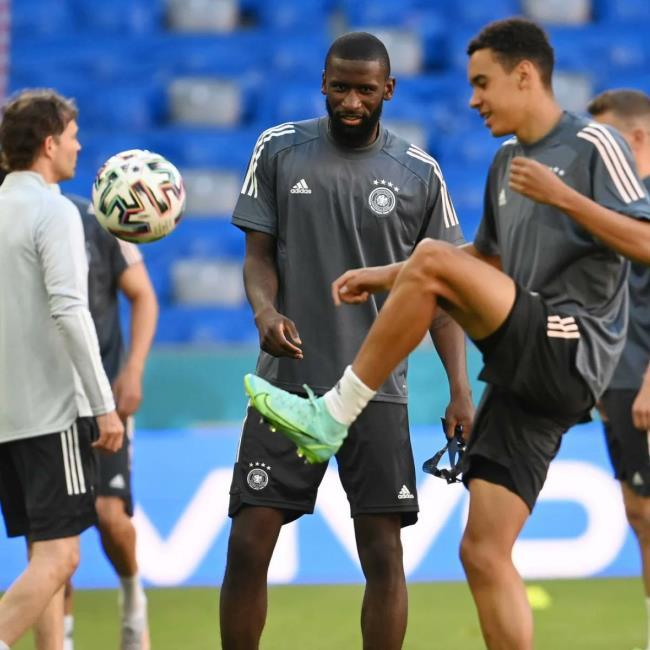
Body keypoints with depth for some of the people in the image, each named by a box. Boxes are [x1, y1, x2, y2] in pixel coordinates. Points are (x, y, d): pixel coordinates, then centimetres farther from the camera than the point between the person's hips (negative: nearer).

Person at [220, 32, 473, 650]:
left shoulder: (419, 174, 2)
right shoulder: (279, 150, 4)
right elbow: (259, 252, 6)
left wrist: (459, 390, -2)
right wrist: (265, 309, -17)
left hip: (376, 387, 0)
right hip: (287, 381, 0)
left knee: (383, 553, -3)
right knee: (248, 545, -5)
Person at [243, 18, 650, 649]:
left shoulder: (594, 145, -4)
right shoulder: (507, 161, 21)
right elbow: (485, 261, 32)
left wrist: (563, 196, -20)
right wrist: (387, 278, 23)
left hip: (569, 352, -8)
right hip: (526, 371, 8)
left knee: (432, 259, -22)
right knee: (483, 554, 0)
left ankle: (334, 415, -15)